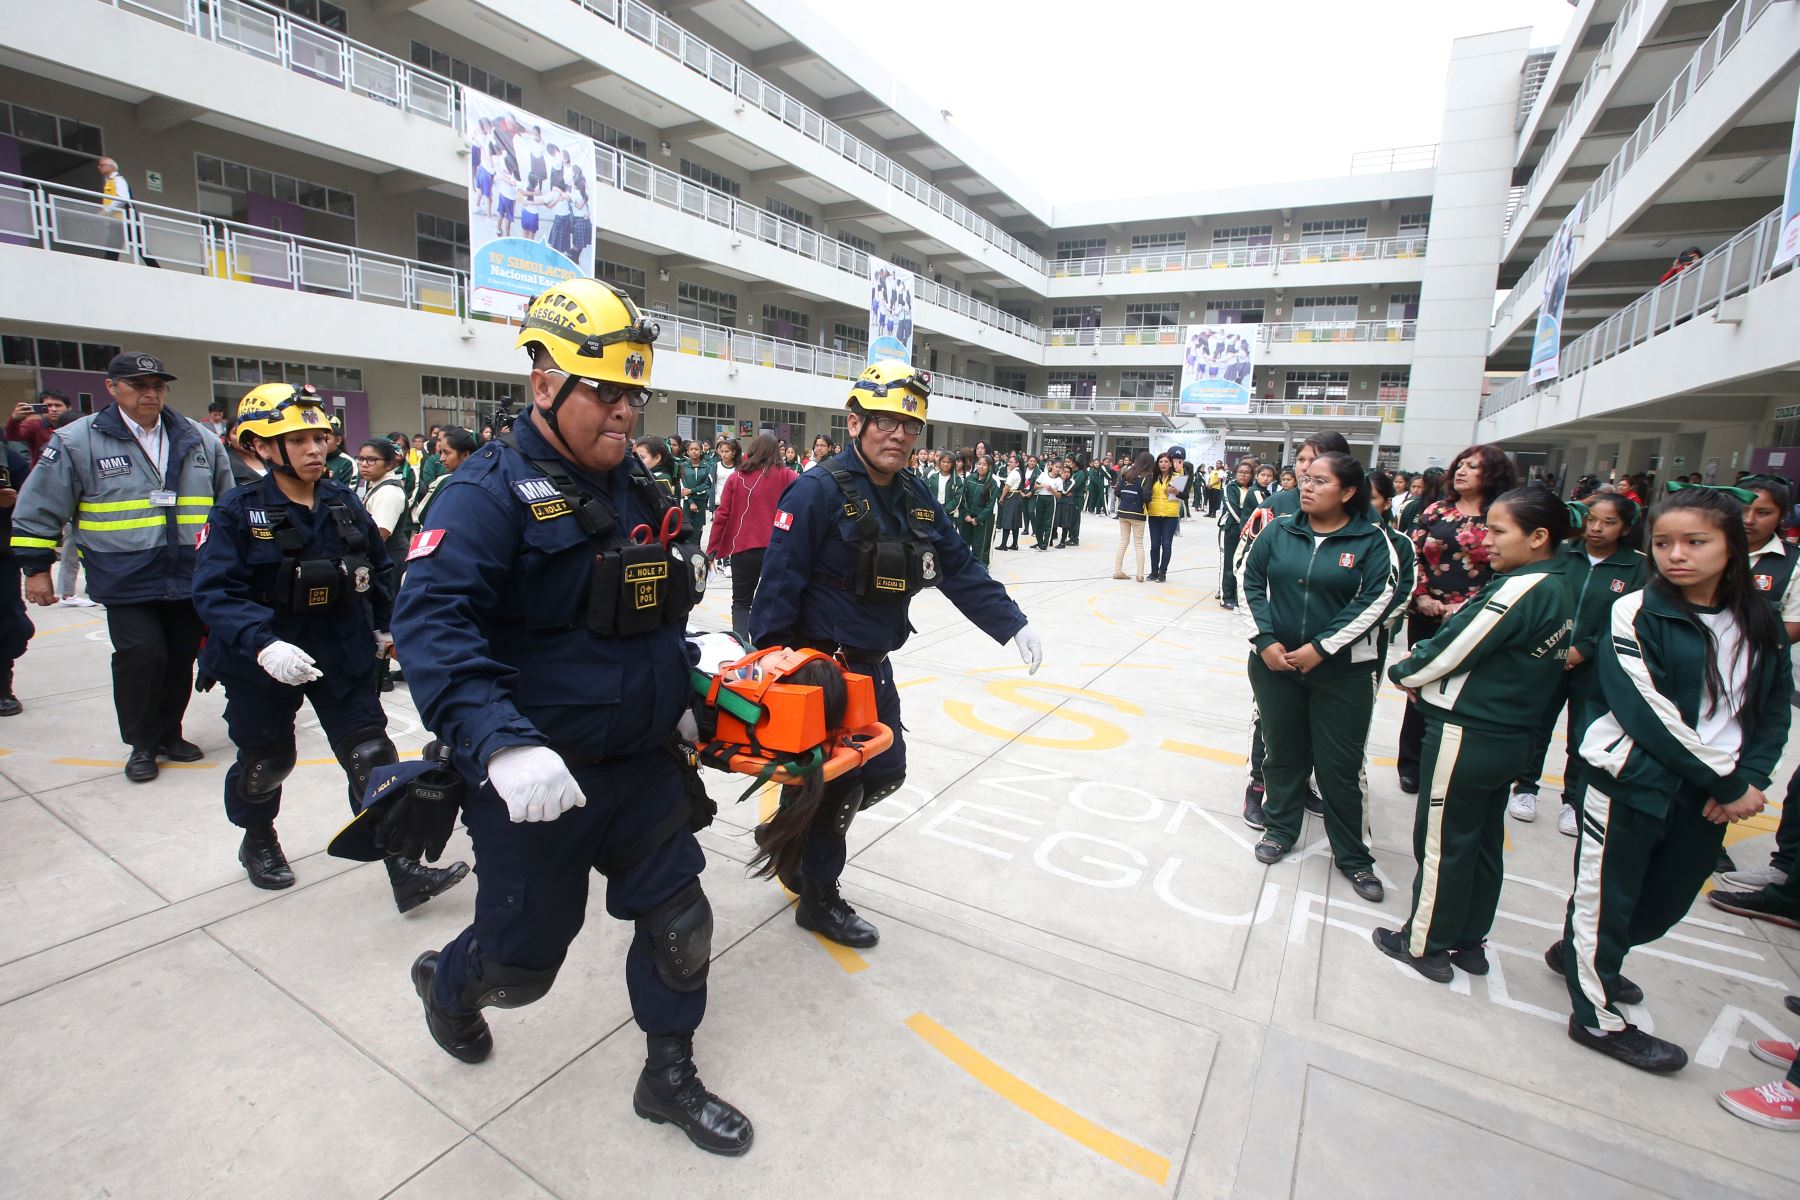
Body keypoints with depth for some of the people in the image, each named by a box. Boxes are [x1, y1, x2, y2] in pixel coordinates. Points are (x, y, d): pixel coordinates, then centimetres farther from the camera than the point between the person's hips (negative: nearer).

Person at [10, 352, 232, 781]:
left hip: (192, 578, 3)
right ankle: (141, 744, 10)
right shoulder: (76, 441, -1)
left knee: (181, 658, 10)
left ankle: (169, 733, 27)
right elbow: (38, 507, 4)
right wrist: (36, 567, 3)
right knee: (141, 657, -9)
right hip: (126, 582, -3)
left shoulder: (199, 440, 9)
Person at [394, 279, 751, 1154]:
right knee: (522, 962, 13)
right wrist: (501, 743, -37)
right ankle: (447, 983, 51)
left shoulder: (636, 490, 7)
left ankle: (669, 1078, 37)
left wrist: (679, 701, 16)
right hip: (535, 780, -6)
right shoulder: (492, 490, -15)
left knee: (680, 922, 12)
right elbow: (431, 621, -26)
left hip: (643, 768, 6)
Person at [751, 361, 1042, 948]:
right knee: (834, 779, 4)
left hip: (874, 666, 8)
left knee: (886, 774, 17)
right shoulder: (819, 491, -18)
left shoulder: (916, 500, 5)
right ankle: (817, 898, 28)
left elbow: (961, 570, 7)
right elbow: (780, 582, -20)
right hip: (818, 666, -8)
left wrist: (1011, 624, 0)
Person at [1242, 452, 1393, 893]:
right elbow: (1251, 582, 3)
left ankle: (1353, 856, 23)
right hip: (1275, 664, 3)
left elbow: (1375, 599, -11)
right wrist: (1266, 640, -7)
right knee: (1282, 752, 15)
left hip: (1343, 671, -2)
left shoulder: (1370, 540, -5)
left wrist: (1320, 648, -16)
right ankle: (1281, 828, 36)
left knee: (1340, 765, 4)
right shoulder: (1280, 531, 2)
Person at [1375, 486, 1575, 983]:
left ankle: (1426, 945, 20)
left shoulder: (1520, 590, -22)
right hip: (1508, 733, 9)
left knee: (1441, 842, 5)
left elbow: (1452, 650, -18)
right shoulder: (1558, 588, 8)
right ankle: (1470, 940, 34)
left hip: (1466, 734, -9)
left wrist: (1404, 672, 0)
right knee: (1483, 841, 19)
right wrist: (1423, 667, -1)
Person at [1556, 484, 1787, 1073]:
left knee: (1667, 903, 17)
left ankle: (1581, 954, 41)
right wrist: (1730, 783, -12)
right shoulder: (1636, 614, -12)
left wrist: (1749, 778, -8)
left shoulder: (1761, 623, 4)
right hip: (1632, 781, -5)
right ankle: (1597, 1016, 23)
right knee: (1606, 896, 6)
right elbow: (1649, 715, -16)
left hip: (1711, 794, 6)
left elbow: (1775, 710, 7)